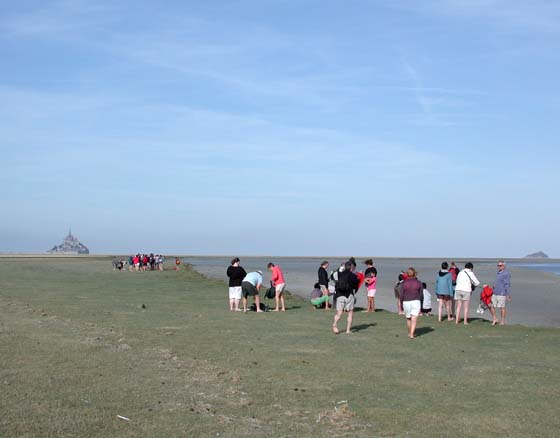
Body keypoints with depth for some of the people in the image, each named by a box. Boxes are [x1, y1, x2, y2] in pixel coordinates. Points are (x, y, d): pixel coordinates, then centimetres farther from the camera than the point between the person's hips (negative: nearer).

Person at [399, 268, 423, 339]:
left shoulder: (404, 283, -3)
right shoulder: (418, 283, 0)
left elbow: (401, 295, -3)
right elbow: (421, 295, 3)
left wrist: (401, 305, 7)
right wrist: (421, 306, 12)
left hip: (406, 302, 1)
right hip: (416, 301, -1)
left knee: (408, 319, 18)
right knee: (414, 320, -4)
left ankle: (410, 333, 32)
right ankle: (412, 334, -16)